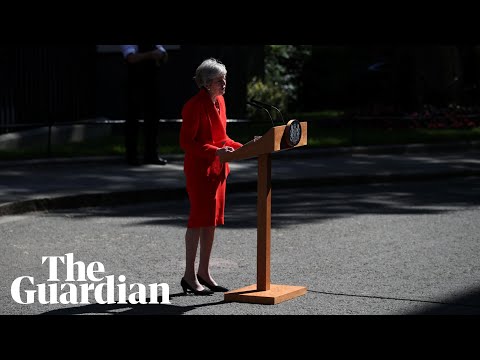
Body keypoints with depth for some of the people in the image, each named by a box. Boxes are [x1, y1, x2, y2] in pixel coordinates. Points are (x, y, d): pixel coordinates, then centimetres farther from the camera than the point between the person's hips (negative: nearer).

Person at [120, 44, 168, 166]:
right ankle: (131, 155, 6)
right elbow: (131, 58, -23)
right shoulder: (127, 45, -6)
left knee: (152, 119, 7)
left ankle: (151, 155, 13)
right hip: (135, 84, -6)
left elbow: (164, 56, 6)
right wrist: (150, 55, -35)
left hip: (151, 83, 6)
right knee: (132, 120, 0)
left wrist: (160, 55, -16)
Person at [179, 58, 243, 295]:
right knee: (199, 219, -6)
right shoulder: (195, 106, -15)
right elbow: (186, 142, -18)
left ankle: (203, 273, 18)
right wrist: (215, 151, -26)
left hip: (218, 168, 8)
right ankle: (189, 276, 1)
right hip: (199, 168, -8)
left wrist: (240, 148, 6)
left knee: (212, 220, 10)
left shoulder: (219, 102, 11)